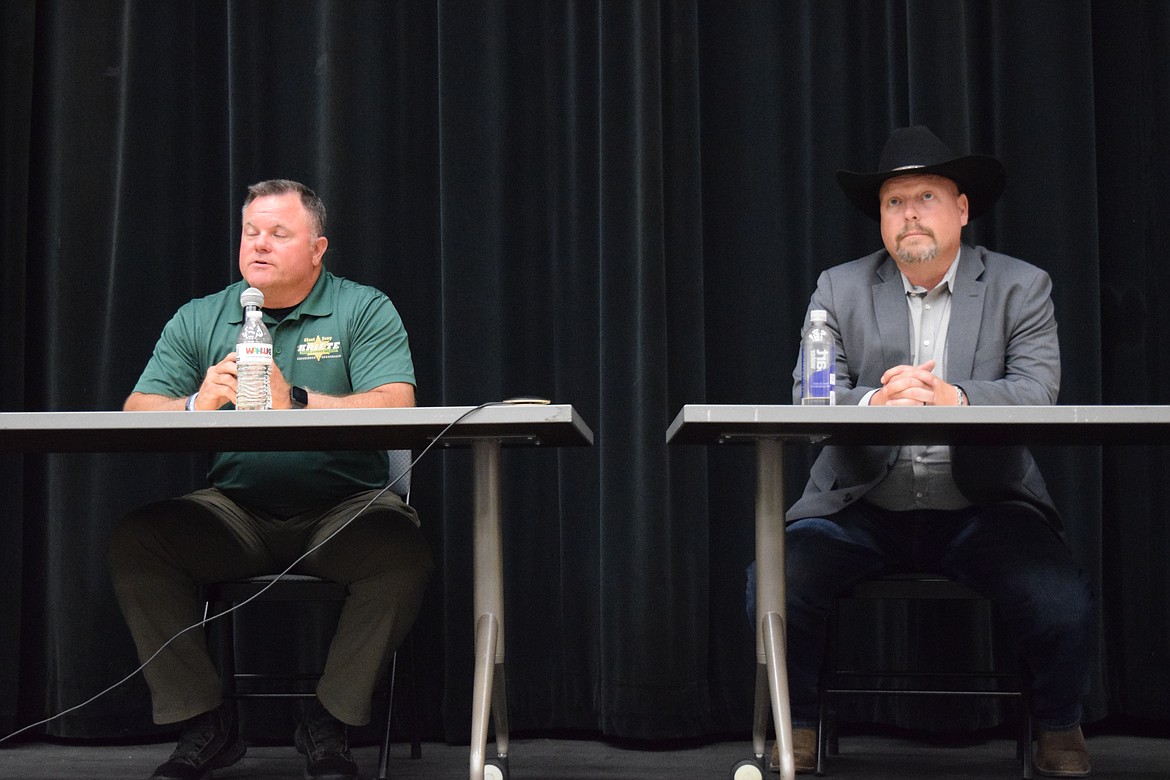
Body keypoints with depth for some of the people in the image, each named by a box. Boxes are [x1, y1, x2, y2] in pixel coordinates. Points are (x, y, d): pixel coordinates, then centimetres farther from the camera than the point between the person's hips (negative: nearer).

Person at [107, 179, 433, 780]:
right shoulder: (199, 320, 11)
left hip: (342, 507, -2)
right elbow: (136, 412, 0)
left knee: (401, 549, -32)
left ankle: (329, 723, -14)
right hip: (235, 512, 2)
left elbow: (396, 407, -14)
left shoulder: (365, 311, 3)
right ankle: (204, 722, -10)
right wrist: (197, 404, -24)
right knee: (135, 540, -22)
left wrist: (295, 402, -29)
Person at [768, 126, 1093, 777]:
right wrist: (874, 401, -27)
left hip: (981, 506, -1)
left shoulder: (1021, 288, 5)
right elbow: (807, 400, -4)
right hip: (863, 507, 1)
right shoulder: (839, 290, 8)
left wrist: (956, 399, -31)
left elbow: (1038, 394, -10)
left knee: (1065, 604, -25)